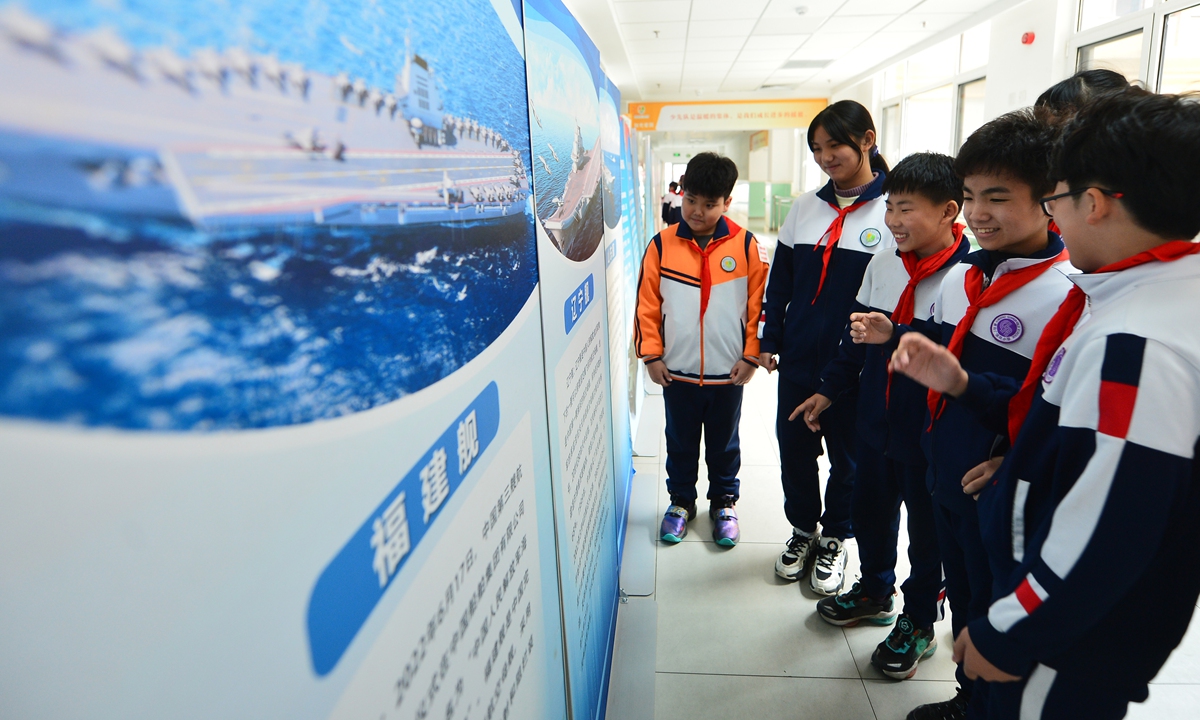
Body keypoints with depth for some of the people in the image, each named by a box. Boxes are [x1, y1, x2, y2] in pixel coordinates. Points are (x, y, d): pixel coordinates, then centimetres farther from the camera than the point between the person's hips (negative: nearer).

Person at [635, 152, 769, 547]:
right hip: (676, 372, 1)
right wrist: (651, 355, -3)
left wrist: (751, 355, -4)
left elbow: (759, 304, -2)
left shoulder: (746, 246, -6)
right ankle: (681, 500, 37)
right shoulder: (662, 244, -5)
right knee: (680, 443, 17)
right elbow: (647, 304, -1)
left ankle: (724, 502, 38)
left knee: (724, 444, 18)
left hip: (727, 372, 0)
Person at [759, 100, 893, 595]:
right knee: (793, 445, 13)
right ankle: (803, 529, 36)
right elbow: (780, 280, 9)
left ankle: (834, 539, 34)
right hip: (799, 358, 4)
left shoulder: (893, 210, -7)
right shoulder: (805, 208, 7)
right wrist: (769, 340, 7)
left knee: (847, 454, 12)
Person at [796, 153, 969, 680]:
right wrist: (829, 389, 14)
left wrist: (894, 337, -33)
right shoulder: (883, 263, 2)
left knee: (927, 527, 13)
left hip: (931, 433, -6)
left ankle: (919, 621, 35)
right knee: (869, 511, 21)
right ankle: (874, 592, 45)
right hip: (877, 419, 6)